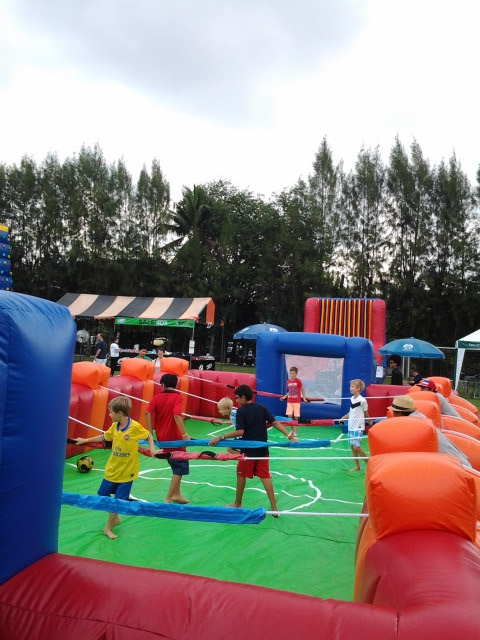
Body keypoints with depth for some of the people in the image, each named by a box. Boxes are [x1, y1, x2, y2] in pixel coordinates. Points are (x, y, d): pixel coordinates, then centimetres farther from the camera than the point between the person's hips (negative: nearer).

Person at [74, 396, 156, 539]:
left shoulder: (135, 426, -20)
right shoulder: (114, 427, -3)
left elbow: (148, 436, -5)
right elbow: (104, 437, 15)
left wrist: (152, 448, -20)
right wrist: (85, 440, 20)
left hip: (127, 472, -6)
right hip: (112, 469, 6)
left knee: (119, 501, 2)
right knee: (102, 496, 15)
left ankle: (108, 527, 23)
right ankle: (115, 519, 37)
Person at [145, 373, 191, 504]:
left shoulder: (157, 397, 2)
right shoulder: (177, 397, -10)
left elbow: (147, 413, -11)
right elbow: (177, 416, -25)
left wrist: (150, 433, -5)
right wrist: (184, 434, -23)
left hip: (161, 438, 6)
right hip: (174, 439, -6)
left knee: (176, 466, 22)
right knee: (180, 469, 5)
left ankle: (177, 494, 29)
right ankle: (167, 499, 2)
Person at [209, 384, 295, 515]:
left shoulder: (241, 411, -12)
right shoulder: (262, 407, 2)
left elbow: (240, 432, -20)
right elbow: (274, 423, -5)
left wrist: (220, 437, -19)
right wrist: (288, 434, -6)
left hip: (248, 450, -4)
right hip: (262, 449, 5)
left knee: (241, 475, 14)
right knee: (265, 476, 7)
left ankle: (237, 504, 29)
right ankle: (274, 508, 4)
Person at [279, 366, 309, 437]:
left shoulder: (298, 381, -6)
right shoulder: (288, 382, 5)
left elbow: (302, 390, 2)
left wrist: (304, 398, -7)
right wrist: (284, 397, 6)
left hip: (297, 401, -3)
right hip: (289, 401, 3)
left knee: (296, 417, -1)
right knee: (289, 416, -3)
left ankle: (295, 432, 9)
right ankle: (292, 430, 16)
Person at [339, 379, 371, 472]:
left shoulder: (362, 400, -14)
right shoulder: (351, 399, 6)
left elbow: (366, 414, -3)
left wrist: (370, 423, 7)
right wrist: (343, 418, 8)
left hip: (358, 427, -7)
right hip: (351, 426, 7)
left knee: (356, 447, -8)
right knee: (352, 447, 9)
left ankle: (368, 463, 10)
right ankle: (357, 466, 20)